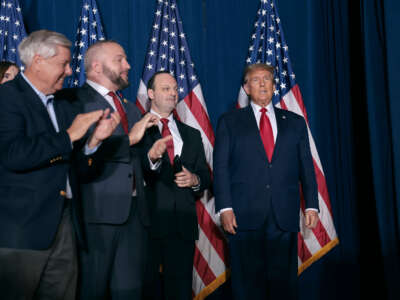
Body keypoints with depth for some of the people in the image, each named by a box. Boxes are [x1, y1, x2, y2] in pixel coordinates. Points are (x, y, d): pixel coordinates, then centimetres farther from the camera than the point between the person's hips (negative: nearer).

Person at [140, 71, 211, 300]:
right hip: (147, 221, -4)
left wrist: (195, 180, -5)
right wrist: (151, 158, -31)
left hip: (183, 224, 4)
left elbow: (206, 176, 17)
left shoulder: (192, 135, 18)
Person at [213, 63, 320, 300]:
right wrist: (225, 208, -7)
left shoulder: (295, 122, 16)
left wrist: (312, 205, 2)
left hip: (285, 217, 2)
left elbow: (306, 167, 12)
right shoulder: (229, 122, 10)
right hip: (245, 216, -1)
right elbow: (221, 168, 3)